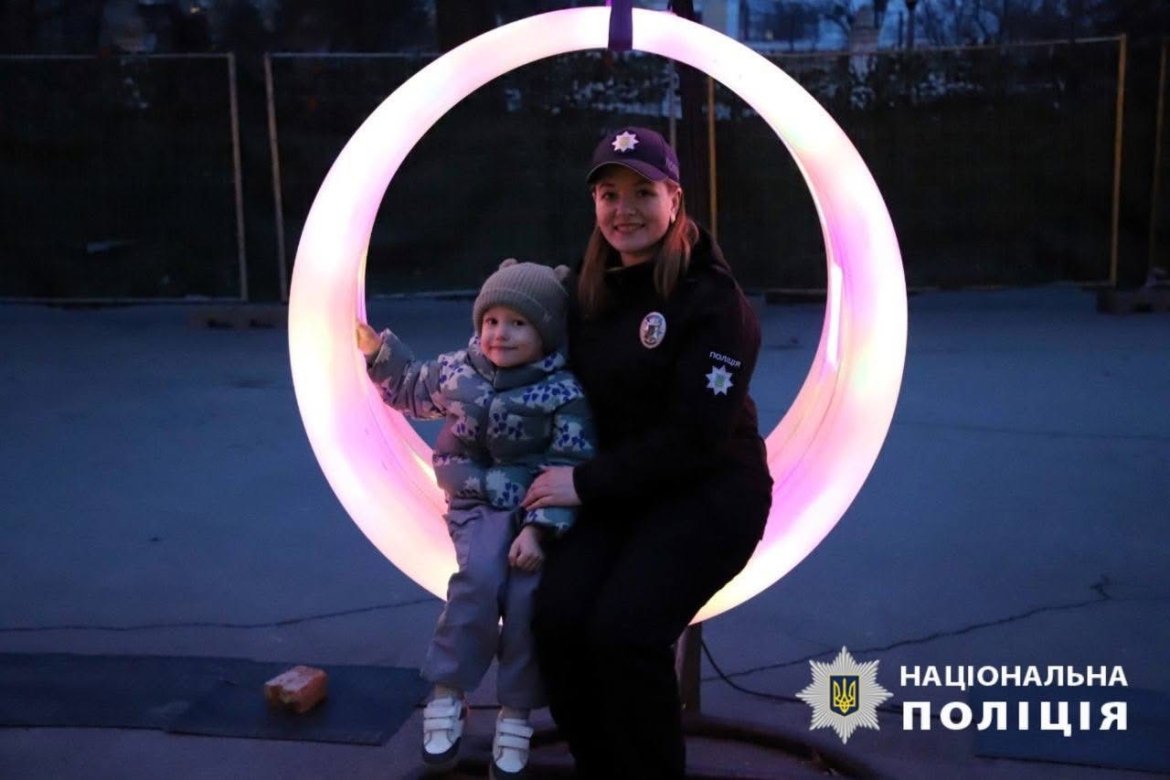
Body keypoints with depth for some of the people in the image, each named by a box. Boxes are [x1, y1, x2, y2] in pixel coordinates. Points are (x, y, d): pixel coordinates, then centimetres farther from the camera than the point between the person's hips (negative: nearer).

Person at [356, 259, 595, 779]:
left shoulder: (564, 393, -11)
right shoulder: (456, 371, 2)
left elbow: (569, 470, -15)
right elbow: (410, 392, 24)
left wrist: (539, 528, -25)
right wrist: (378, 351, 11)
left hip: (538, 512, -1)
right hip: (478, 506, 2)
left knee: (529, 595, -23)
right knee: (481, 577, -28)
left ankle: (515, 714, -4)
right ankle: (447, 696, -13)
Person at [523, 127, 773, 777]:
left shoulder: (713, 300, -14)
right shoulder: (591, 291, 7)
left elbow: (694, 435, -20)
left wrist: (586, 482, -17)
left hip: (708, 491, -5)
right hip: (619, 493, 6)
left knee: (623, 629, -24)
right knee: (557, 614, -18)